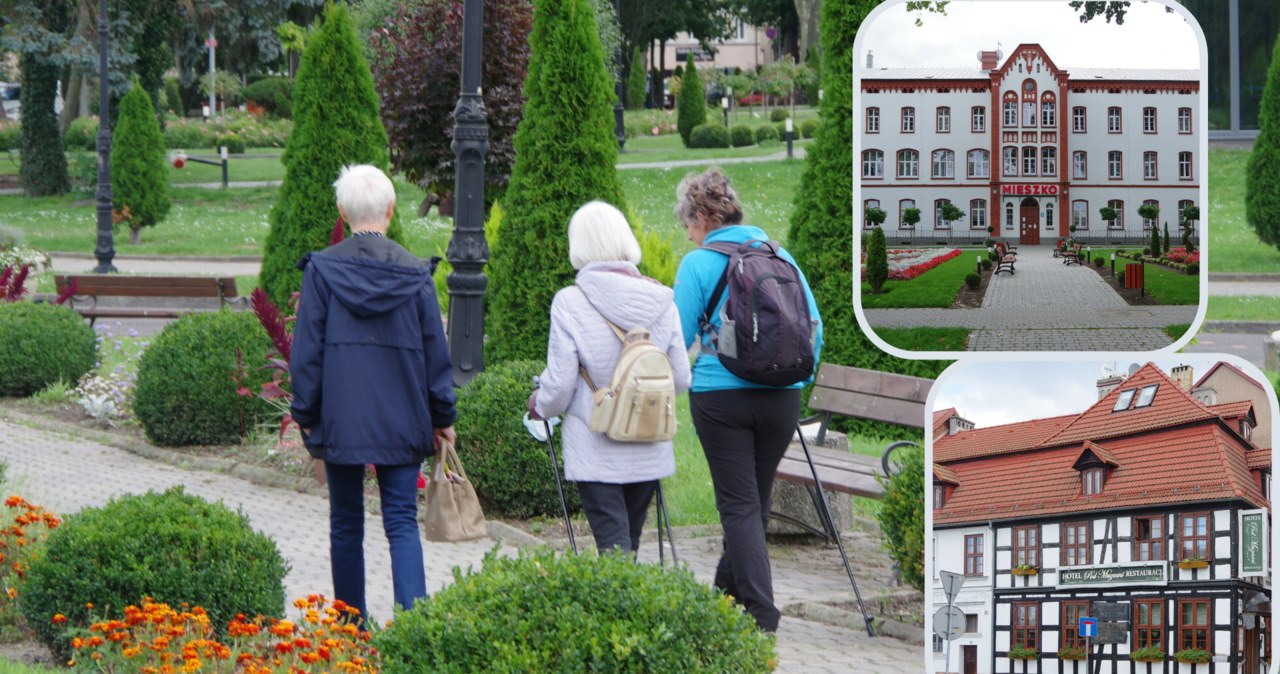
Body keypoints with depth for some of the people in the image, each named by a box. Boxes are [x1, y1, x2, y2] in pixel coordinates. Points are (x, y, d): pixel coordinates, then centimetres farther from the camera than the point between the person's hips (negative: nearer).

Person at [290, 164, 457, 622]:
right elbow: (435, 353, 4)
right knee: (402, 521, 0)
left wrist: (306, 414, 6)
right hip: (401, 420, 0)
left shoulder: (322, 270, -4)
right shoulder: (414, 274, -1)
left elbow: (306, 352, -3)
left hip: (340, 418, 0)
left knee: (346, 525, 10)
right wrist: (442, 418, 12)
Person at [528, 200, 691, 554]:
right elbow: (681, 379, 3)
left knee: (614, 548, -4)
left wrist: (540, 404, 13)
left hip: (596, 453, -4)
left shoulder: (570, 303, -12)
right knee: (630, 541, 17)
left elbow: (560, 383, -10)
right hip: (650, 452, 4)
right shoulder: (660, 300, -1)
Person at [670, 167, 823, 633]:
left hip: (721, 397, -5)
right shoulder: (780, 254, 8)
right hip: (781, 397, 5)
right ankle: (728, 592, 32)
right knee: (757, 501, 17)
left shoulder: (698, 264, -5)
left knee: (739, 504, -1)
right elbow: (813, 326, 10)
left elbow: (678, 337, -3)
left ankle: (762, 616, -10)